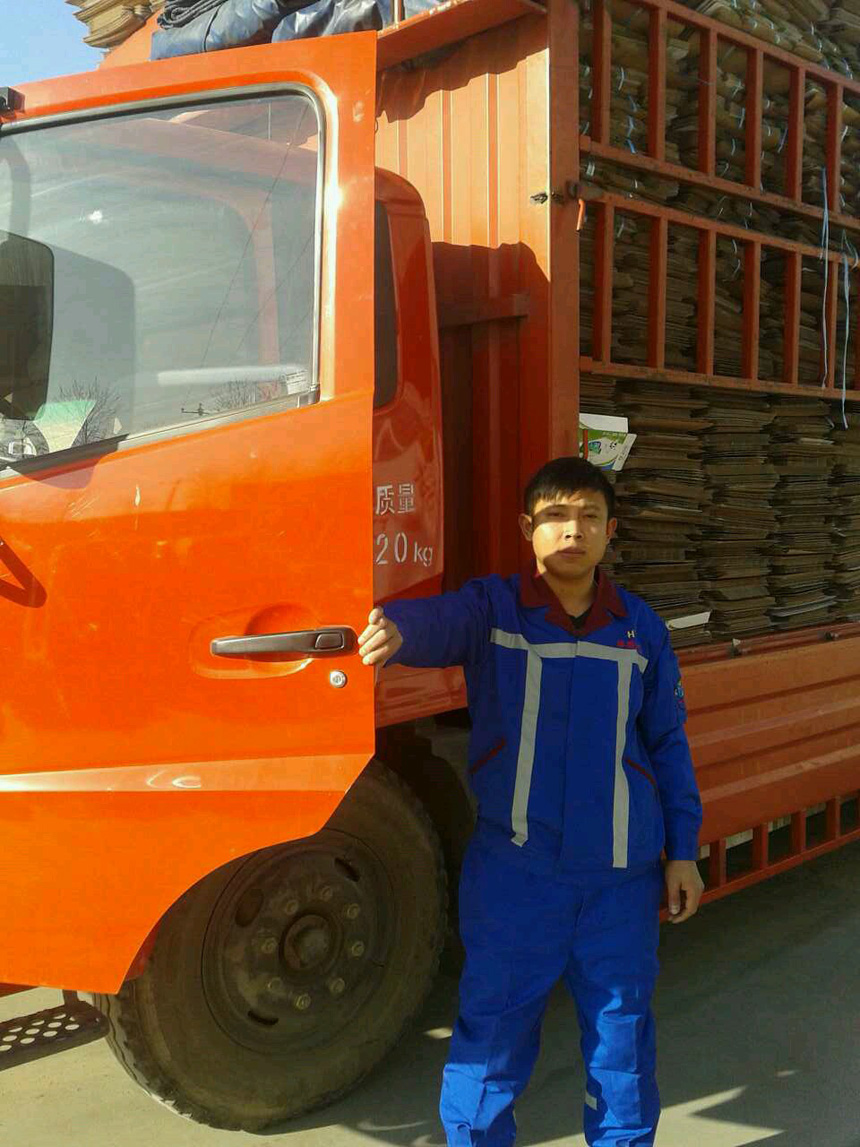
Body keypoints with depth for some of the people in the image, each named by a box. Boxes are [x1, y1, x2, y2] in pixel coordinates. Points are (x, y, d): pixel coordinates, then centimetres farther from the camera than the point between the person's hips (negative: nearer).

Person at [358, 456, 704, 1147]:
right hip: (515, 869, -2)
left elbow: (668, 744, 11)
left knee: (623, 1032, 15)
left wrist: (683, 852, 9)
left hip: (622, 871, 2)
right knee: (494, 1025, 8)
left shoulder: (640, 628, 6)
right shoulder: (493, 609, -3)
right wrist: (396, 630, -49)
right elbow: (439, 622, -26)